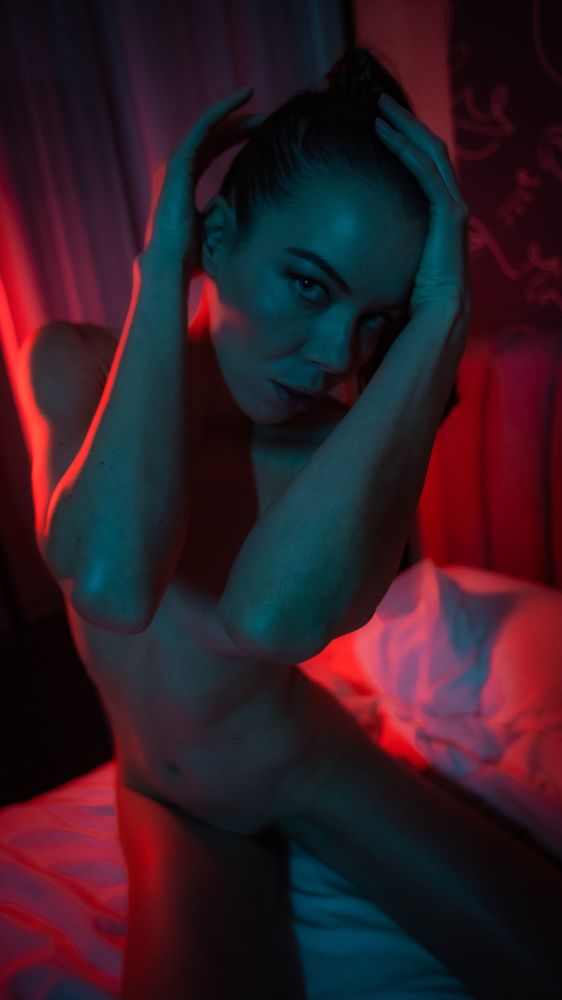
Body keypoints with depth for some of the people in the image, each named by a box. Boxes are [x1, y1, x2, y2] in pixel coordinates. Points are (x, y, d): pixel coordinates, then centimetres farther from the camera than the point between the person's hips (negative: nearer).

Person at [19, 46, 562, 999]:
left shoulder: (346, 443, -19)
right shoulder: (74, 367, -18)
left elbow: (273, 616, -44)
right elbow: (111, 581, -40)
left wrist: (439, 314, -39)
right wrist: (159, 267, -33)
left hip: (317, 763, 1)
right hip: (173, 808, 0)